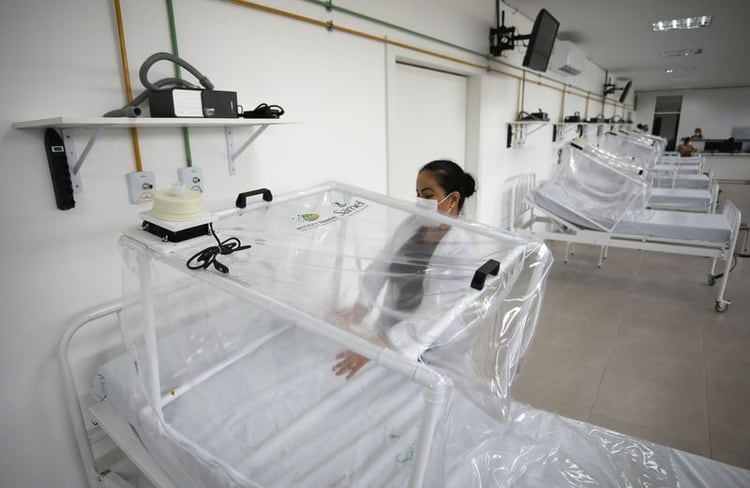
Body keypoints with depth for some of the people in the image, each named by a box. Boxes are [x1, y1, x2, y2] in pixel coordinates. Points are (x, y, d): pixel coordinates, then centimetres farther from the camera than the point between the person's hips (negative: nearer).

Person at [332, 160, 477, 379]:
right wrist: (361, 307, -23)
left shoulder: (460, 250, -22)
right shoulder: (411, 224, -3)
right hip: (388, 332, 5)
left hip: (427, 349, -5)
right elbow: (380, 265, -6)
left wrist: (374, 347, -33)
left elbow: (433, 317, -28)